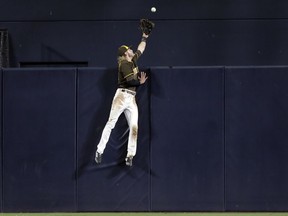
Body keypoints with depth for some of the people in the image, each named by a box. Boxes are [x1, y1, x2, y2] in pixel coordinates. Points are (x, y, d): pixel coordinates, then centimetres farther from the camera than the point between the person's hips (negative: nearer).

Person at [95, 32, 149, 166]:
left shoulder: (133, 60, 17)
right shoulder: (124, 64, -8)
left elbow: (140, 49, 34)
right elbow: (130, 81, -18)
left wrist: (145, 37, 36)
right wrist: (140, 82, -2)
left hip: (132, 99, 8)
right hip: (122, 96, -8)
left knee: (134, 127, -3)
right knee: (111, 123, -8)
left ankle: (130, 156, -2)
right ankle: (100, 151, -7)